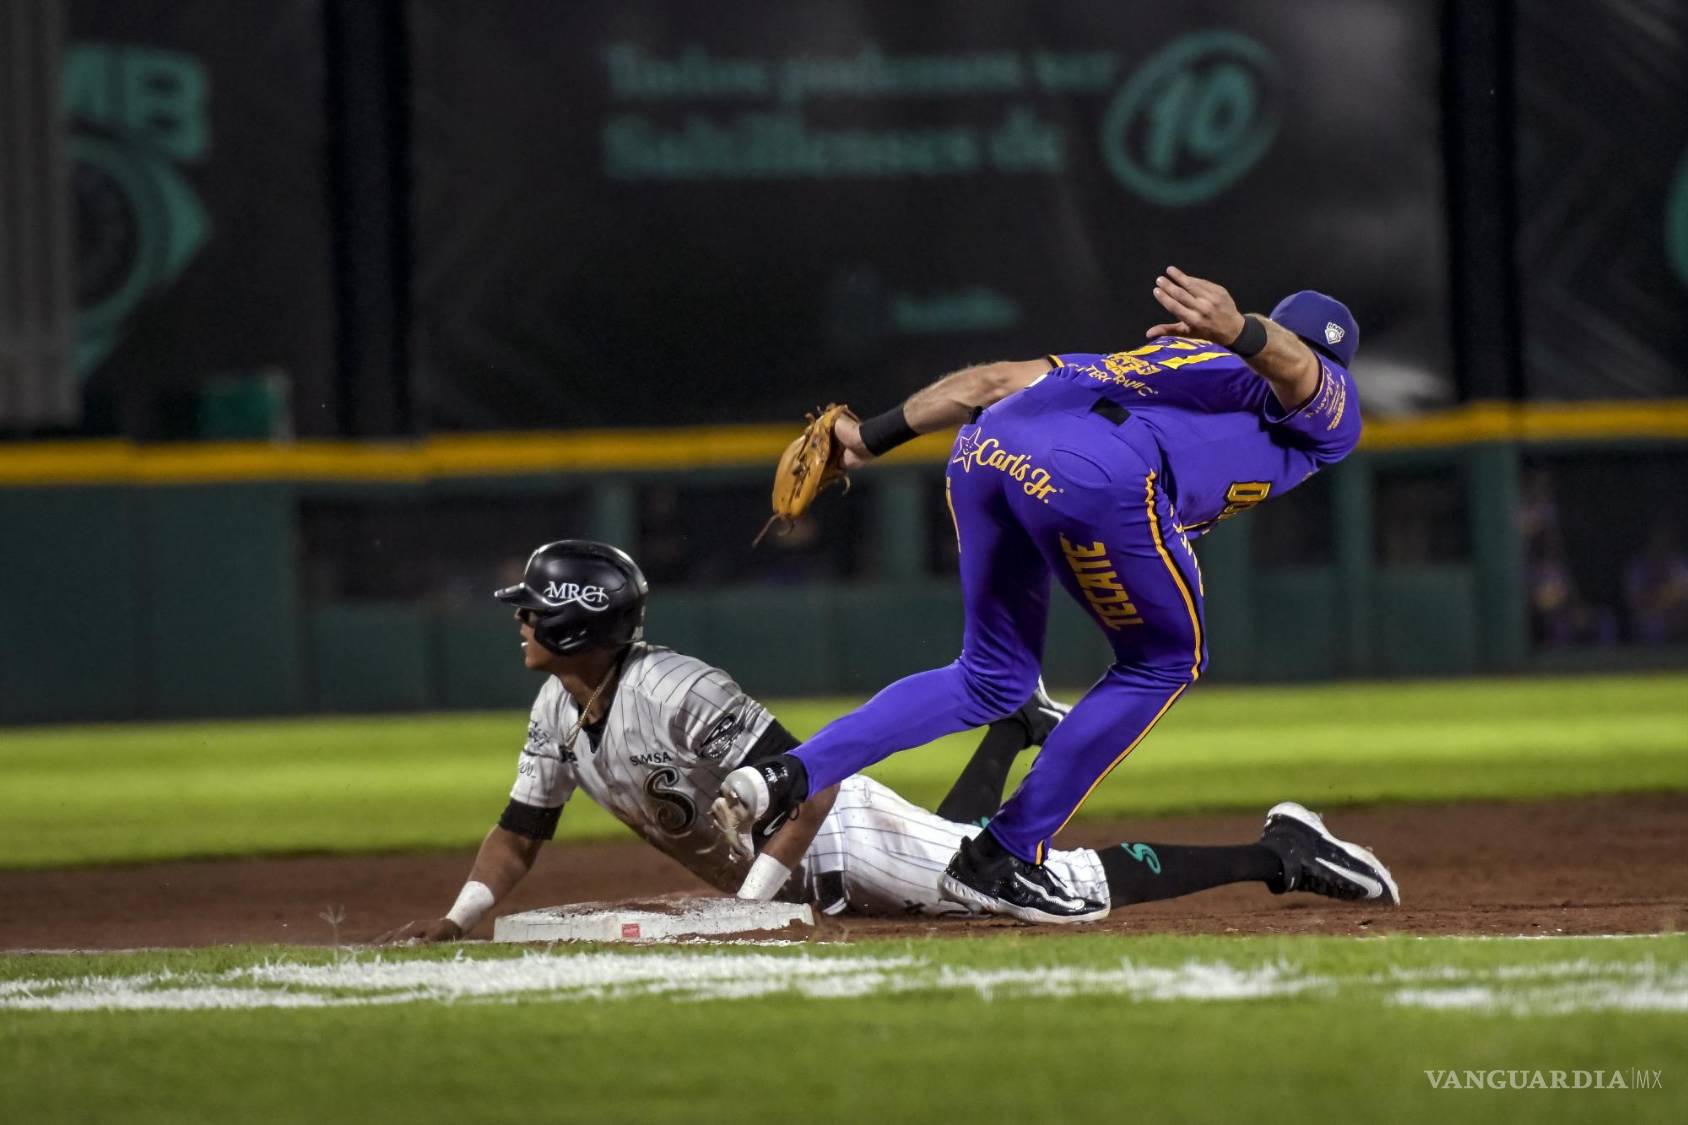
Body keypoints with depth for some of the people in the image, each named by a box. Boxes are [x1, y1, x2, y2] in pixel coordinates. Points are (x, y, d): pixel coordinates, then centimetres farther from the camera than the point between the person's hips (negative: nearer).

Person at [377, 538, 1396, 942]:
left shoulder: (675, 695, -30)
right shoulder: (561, 711, -2)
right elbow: (522, 832, 8)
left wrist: (749, 903, -36)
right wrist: (459, 917, -6)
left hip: (847, 836, -9)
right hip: (804, 880, 9)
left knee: (1059, 889, -14)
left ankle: (1277, 853, -10)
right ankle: (1013, 726, 53)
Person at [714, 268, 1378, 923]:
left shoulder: (1157, 353, 41)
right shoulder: (1330, 414, 24)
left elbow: (1001, 379, 31)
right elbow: (1295, 369, -2)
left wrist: (876, 436, 28)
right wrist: (1239, 334, -23)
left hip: (987, 448, 6)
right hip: (1095, 474, -6)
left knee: (993, 678, 23)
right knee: (1166, 661, 18)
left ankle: (792, 775, 6)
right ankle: (1004, 859, 14)